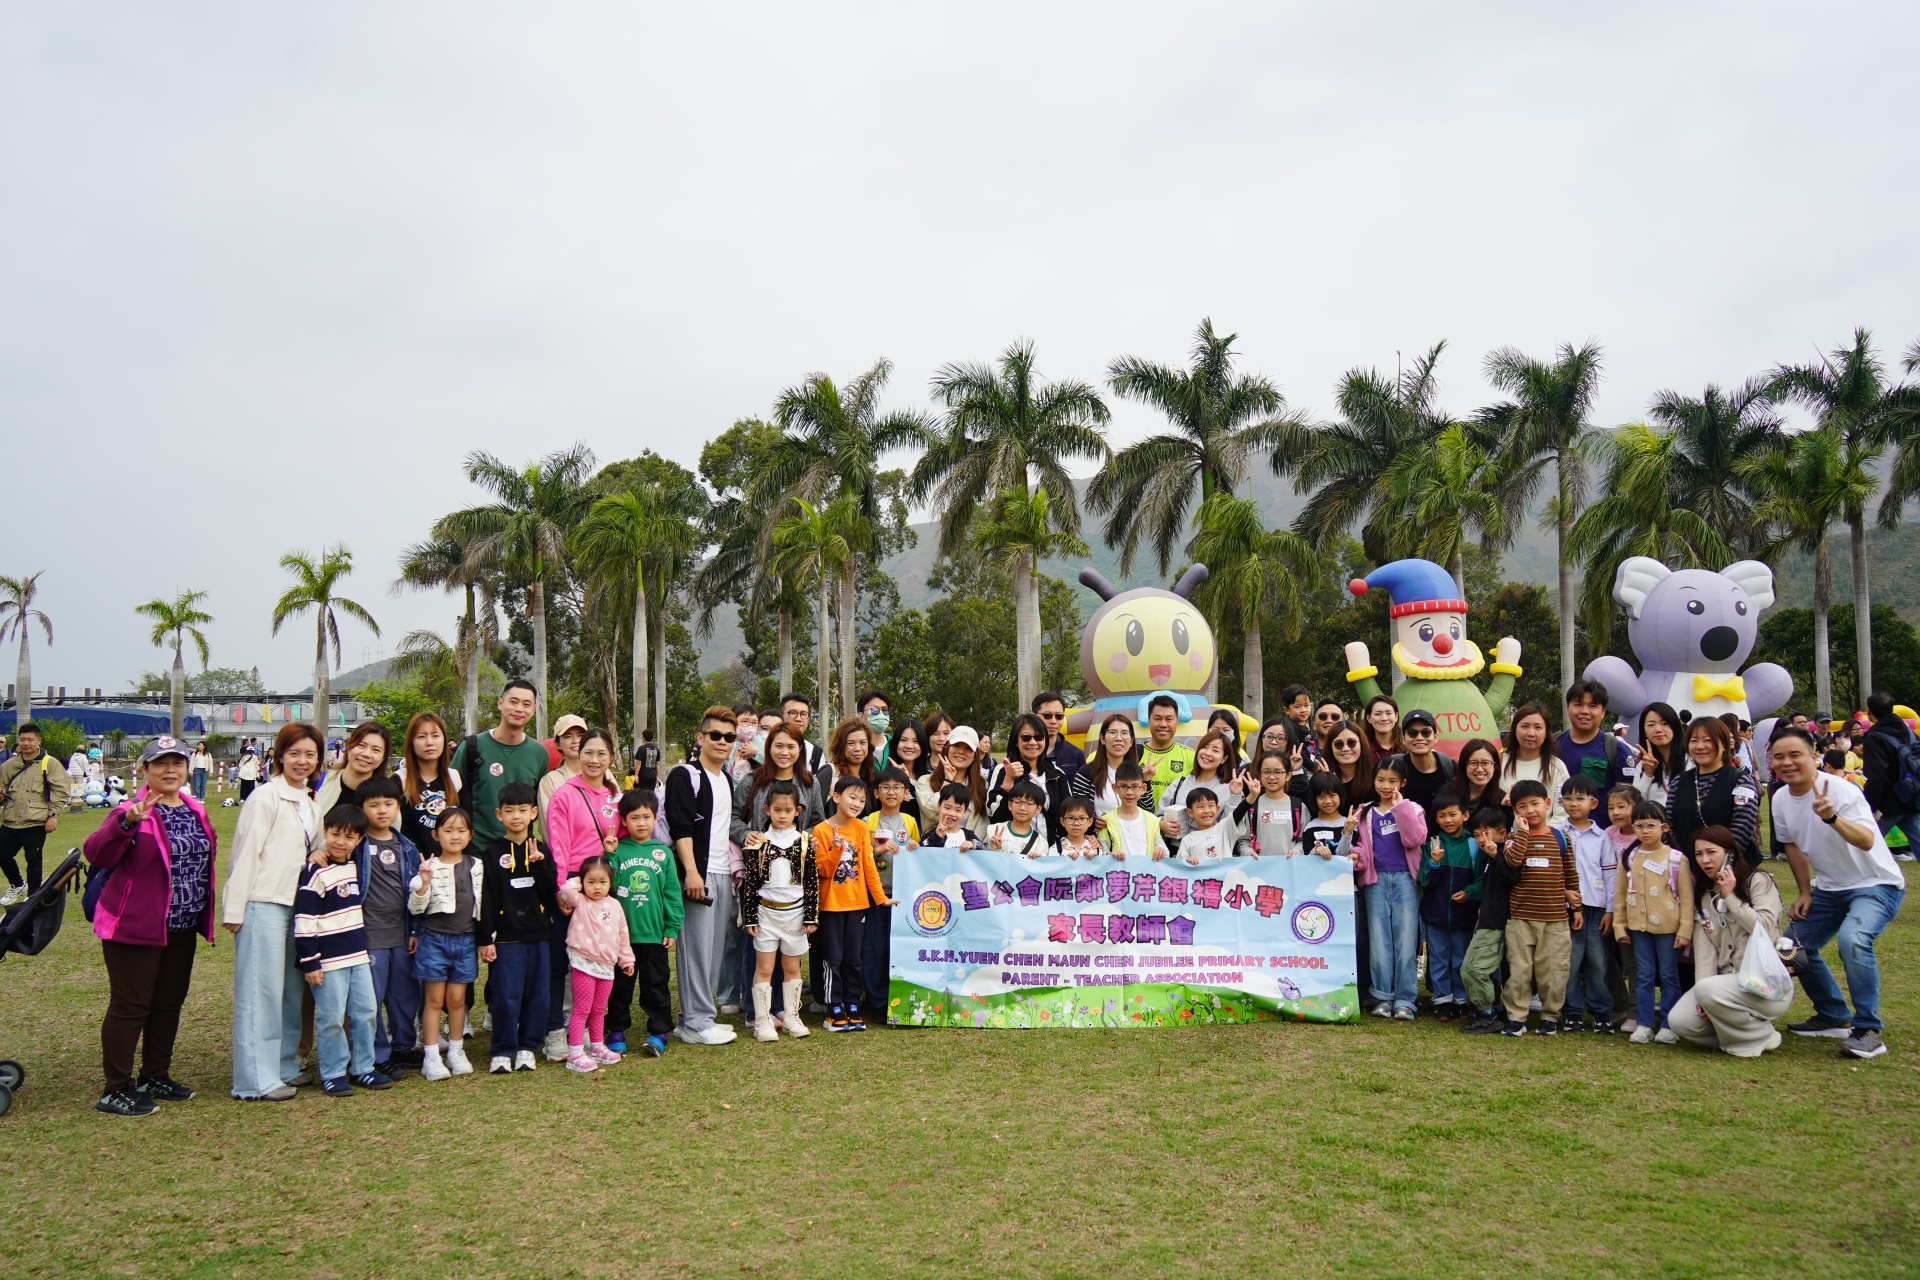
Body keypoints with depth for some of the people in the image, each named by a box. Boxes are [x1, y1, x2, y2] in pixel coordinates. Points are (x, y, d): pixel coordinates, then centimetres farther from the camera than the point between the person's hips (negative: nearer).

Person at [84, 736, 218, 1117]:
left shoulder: (195, 811, 9)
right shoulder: (132, 812, -13)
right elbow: (96, 856, -27)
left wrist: (205, 914, 14)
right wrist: (127, 823, -43)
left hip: (182, 928, 8)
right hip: (136, 927, -7)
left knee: (169, 1003, 16)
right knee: (130, 1006, -1)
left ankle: (155, 1077, 30)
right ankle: (116, 1090, 9)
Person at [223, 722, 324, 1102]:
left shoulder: (309, 805, 16)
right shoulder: (265, 797, -8)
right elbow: (245, 854, -12)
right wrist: (233, 909, -14)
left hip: (297, 905, 8)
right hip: (263, 904, -8)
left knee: (291, 989, 11)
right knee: (261, 991, -4)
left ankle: (285, 1065, 20)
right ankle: (257, 1078, 1)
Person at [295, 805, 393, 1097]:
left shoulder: (355, 868, 10)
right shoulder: (316, 873, -12)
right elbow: (304, 921, -14)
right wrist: (309, 963, -16)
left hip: (359, 956, 7)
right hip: (329, 960, -7)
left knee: (365, 1013, 10)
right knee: (332, 1018, 0)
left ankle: (362, 1069, 21)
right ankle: (332, 1075, 12)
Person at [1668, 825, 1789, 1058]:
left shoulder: (1758, 882, -2)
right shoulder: (1702, 896, 13)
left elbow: (1766, 929, -18)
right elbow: (1704, 949, 2)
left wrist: (1730, 898, -12)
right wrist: (1705, 998, -10)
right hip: (1727, 980, 5)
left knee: (1708, 989, -33)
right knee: (1679, 1021, -17)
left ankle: (1760, 1036, -7)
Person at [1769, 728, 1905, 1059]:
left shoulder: (1840, 790, -24)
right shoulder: (1781, 799, -2)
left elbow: (1866, 842, -40)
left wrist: (1832, 818, -57)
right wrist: (1805, 892, 10)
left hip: (1875, 884, -8)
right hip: (1829, 888, 8)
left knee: (1852, 940, -32)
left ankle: (1869, 1031, -18)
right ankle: (1834, 1017, 24)